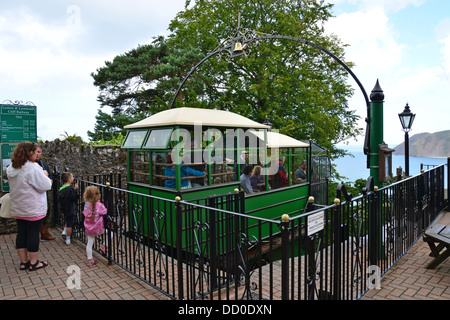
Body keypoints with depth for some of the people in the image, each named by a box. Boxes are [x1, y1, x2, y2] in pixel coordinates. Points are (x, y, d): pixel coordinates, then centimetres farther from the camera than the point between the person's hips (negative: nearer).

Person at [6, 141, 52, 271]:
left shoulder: (11, 168, 6)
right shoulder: (33, 167, -21)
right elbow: (45, 186, -18)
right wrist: (47, 178, 3)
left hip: (17, 209, 8)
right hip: (33, 209, -8)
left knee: (21, 233, 14)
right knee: (33, 234, 3)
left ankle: (24, 262, 25)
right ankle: (33, 263, 14)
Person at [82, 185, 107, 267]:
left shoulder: (86, 204, -6)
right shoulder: (99, 205, -22)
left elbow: (85, 213, 10)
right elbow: (105, 212, -12)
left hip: (88, 228, 5)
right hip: (98, 228, -5)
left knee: (89, 243, 14)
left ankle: (90, 260, 23)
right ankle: (104, 247, 19)